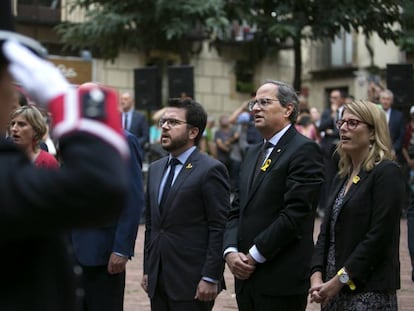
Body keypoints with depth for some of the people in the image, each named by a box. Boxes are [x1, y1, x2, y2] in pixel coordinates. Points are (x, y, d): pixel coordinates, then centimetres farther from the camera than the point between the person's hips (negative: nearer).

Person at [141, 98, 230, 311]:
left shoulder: (211, 170, -8)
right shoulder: (155, 169, 15)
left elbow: (219, 228, -12)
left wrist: (210, 278, -15)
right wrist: (147, 270, 14)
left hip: (192, 282, -6)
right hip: (158, 281, 7)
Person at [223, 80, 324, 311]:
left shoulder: (304, 150, -8)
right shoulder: (254, 153, 18)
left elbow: (295, 213, -17)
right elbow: (237, 210, 15)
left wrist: (254, 255, -13)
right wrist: (231, 251, -2)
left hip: (281, 281, -7)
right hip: (246, 277, 7)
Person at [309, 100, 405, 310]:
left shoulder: (387, 172, -9)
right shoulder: (342, 177, 14)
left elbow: (379, 236, -16)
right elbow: (326, 232, 11)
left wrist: (340, 280, -15)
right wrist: (317, 275, -4)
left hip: (369, 292, -7)